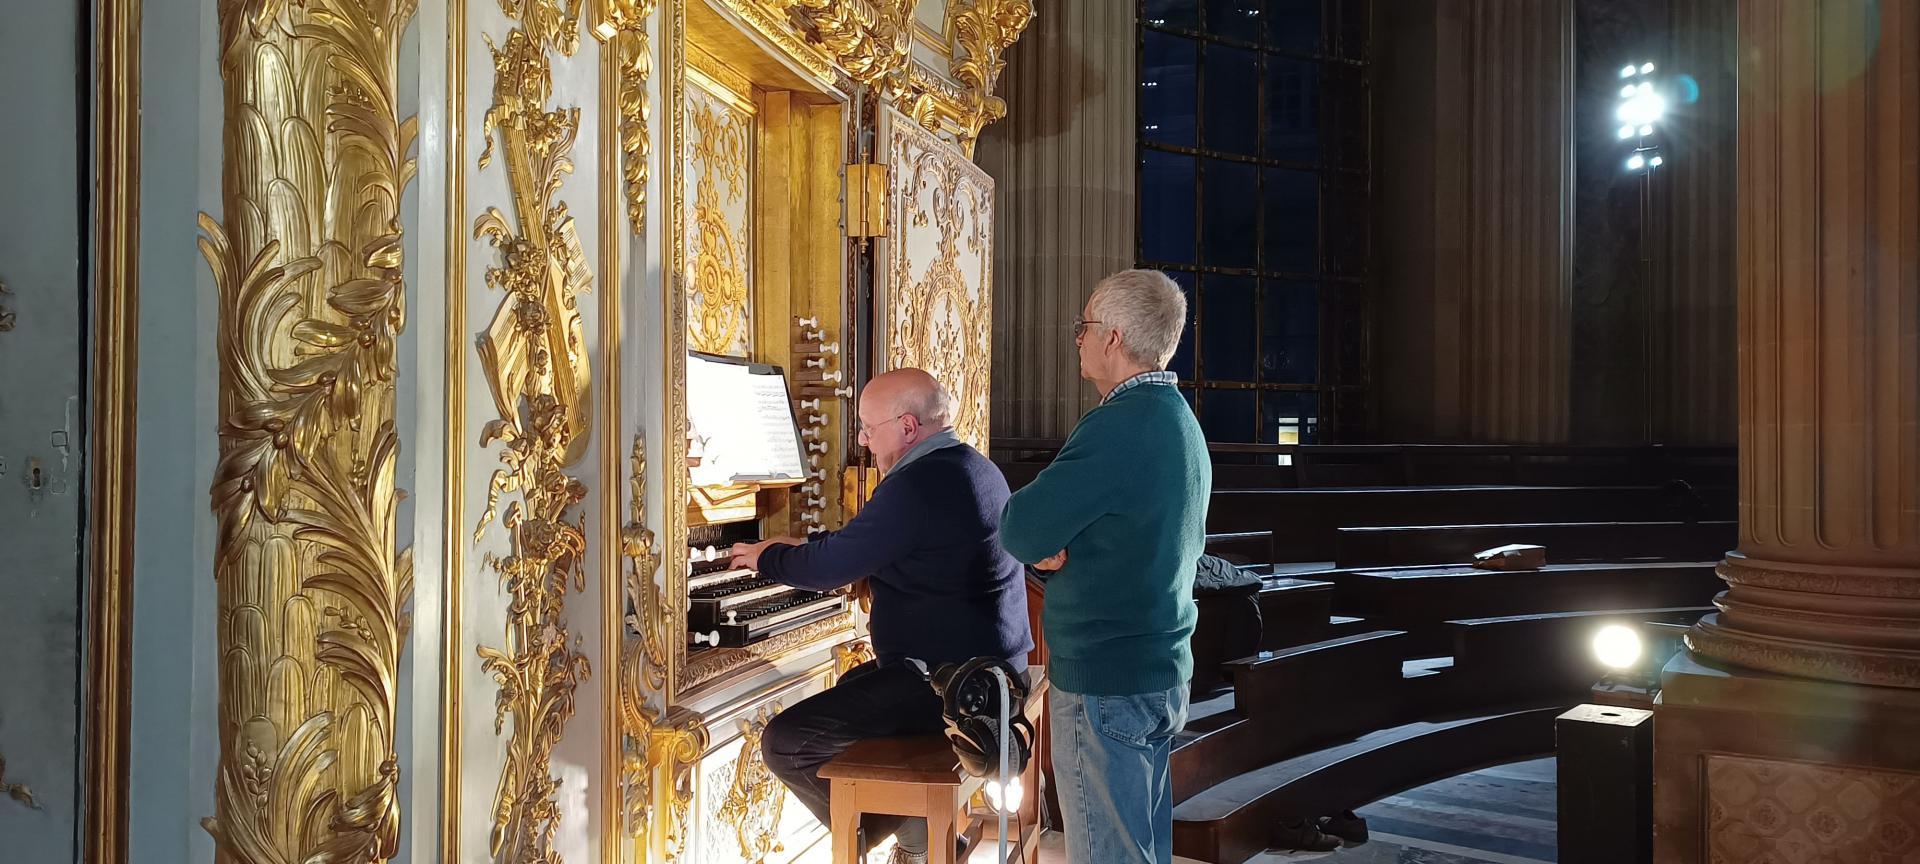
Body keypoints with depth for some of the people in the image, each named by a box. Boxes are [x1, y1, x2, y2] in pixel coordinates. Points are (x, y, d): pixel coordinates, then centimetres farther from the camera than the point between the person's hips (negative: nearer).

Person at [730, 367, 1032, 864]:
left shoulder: (916, 485, -21)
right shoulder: (976, 468, 13)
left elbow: (832, 566, -13)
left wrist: (767, 558, 6)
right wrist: (796, 551, 28)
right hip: (991, 665, 11)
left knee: (786, 742, -9)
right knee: (850, 688, 32)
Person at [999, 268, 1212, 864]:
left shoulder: (1121, 424, -21)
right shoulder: (1181, 421, 11)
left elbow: (1018, 532, -21)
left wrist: (1041, 545, 3)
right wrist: (1060, 545, 3)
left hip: (1105, 686, -10)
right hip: (1164, 675, 10)